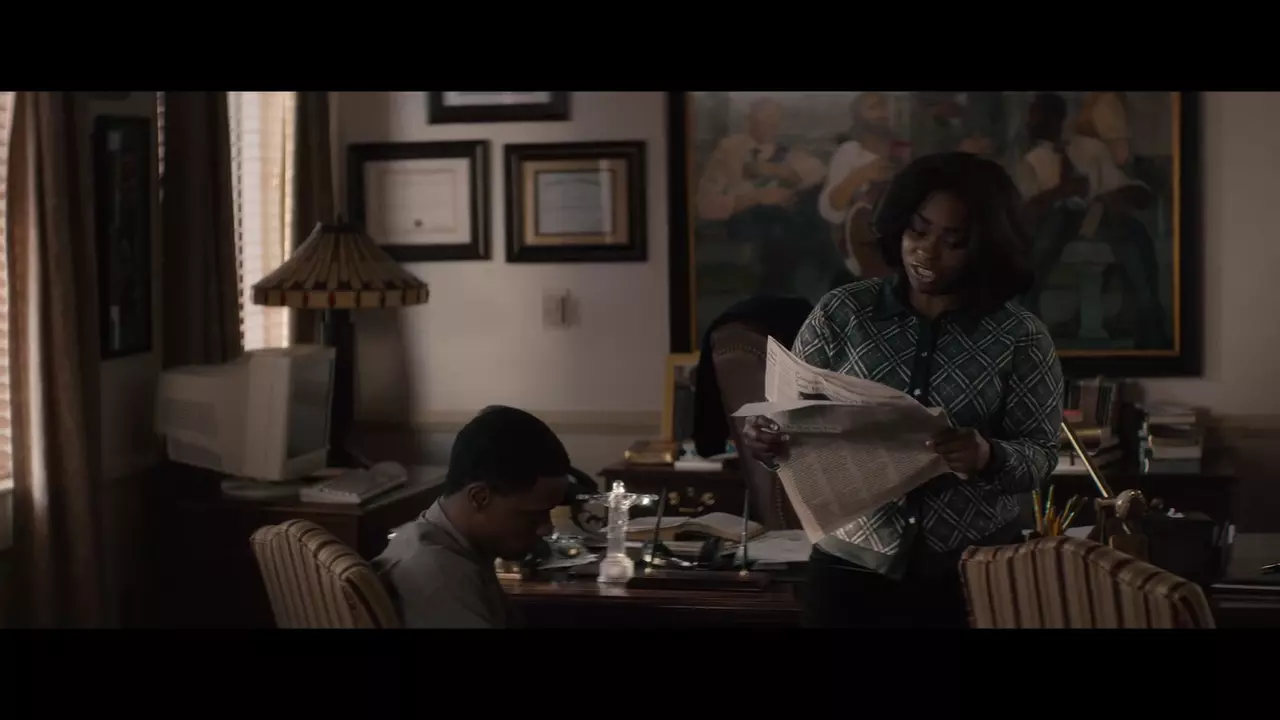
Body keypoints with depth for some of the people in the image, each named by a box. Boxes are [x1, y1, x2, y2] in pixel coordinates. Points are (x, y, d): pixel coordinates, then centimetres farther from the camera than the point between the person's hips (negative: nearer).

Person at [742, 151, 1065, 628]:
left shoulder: (1021, 337, -4)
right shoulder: (841, 313, -1)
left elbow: (1041, 455, -5)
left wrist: (988, 458, -26)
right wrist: (769, 441, -20)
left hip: (973, 573, -1)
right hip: (851, 564, 1)